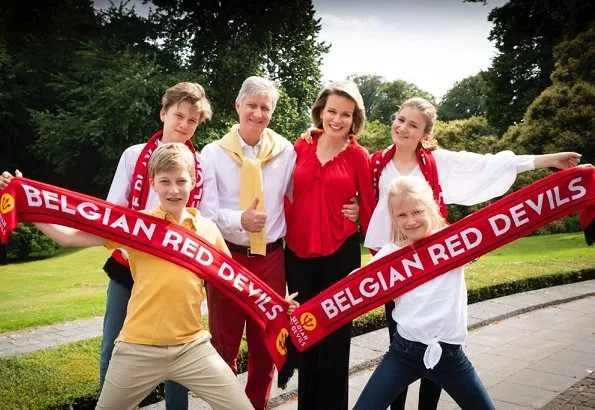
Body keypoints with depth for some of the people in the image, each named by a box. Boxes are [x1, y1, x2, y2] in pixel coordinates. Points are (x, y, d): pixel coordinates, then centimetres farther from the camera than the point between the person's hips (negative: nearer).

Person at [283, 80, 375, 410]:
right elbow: (290, 196, 8)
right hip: (298, 251, 3)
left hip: (341, 252, -3)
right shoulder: (301, 147, 4)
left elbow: (369, 205, 1)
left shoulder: (358, 156, -3)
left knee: (335, 333, 7)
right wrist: (284, 233, 6)